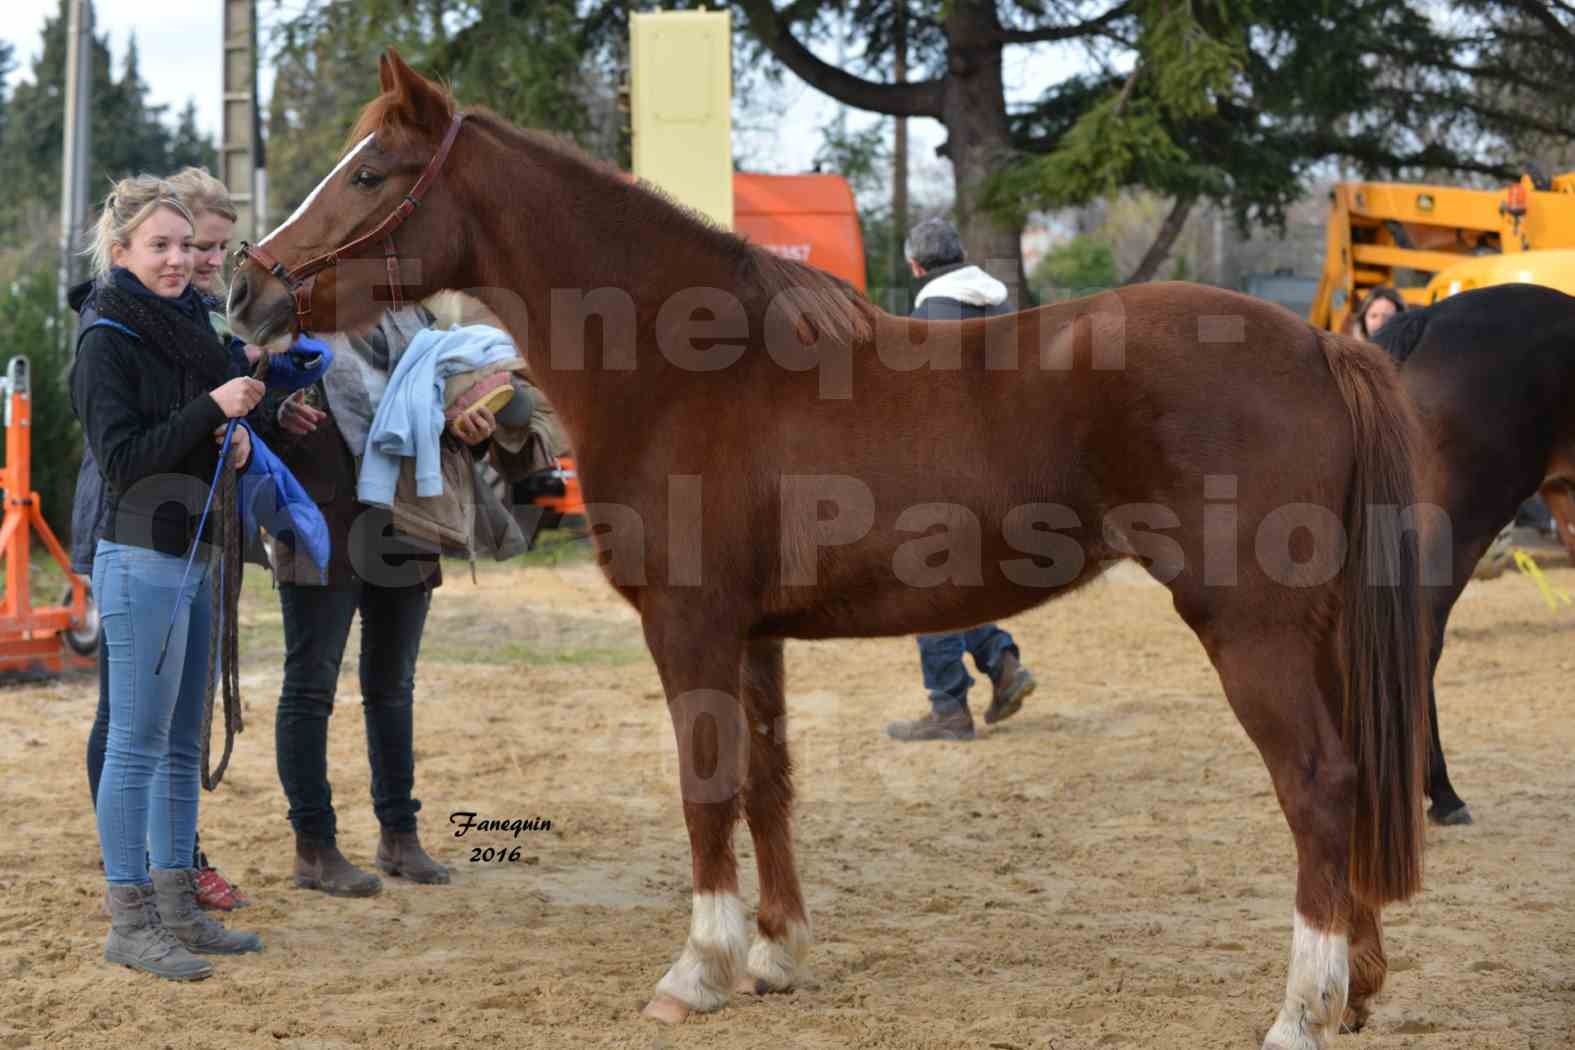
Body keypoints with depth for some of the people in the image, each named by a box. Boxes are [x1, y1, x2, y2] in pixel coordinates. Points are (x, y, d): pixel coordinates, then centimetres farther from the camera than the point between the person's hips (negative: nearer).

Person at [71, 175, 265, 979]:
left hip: (193, 558, 9)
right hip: (141, 558, -9)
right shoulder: (109, 343, -10)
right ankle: (128, 923, -1)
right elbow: (122, 458, -19)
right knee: (137, 742, -6)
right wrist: (213, 410, -23)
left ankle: (178, 911, 19)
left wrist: (238, 440, 2)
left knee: (181, 746, 12)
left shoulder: (187, 326, 14)